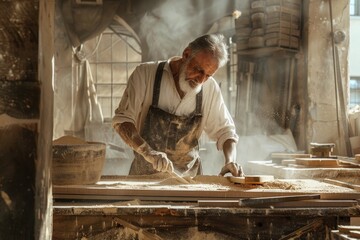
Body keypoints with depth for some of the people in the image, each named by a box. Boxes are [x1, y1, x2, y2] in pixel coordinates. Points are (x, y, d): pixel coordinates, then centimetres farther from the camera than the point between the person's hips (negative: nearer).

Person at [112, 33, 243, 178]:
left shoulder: (210, 88, 1)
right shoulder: (146, 74, -8)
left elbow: (224, 130, 11)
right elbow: (122, 120, -8)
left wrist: (230, 161, -9)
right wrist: (148, 152, -23)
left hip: (188, 177, 3)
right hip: (144, 175, -3)